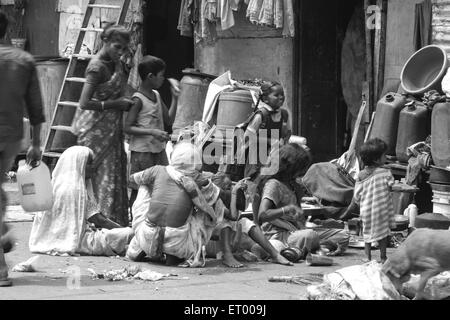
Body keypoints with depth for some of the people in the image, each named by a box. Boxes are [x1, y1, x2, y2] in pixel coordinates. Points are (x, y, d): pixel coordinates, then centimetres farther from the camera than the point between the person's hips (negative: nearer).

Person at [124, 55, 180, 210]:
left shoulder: (157, 96, 10)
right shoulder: (138, 99, -13)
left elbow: (169, 121, 13)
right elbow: (127, 128, -17)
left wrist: (175, 98, 5)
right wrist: (152, 132, -25)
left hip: (158, 149, 7)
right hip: (142, 151, -7)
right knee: (138, 190, -1)